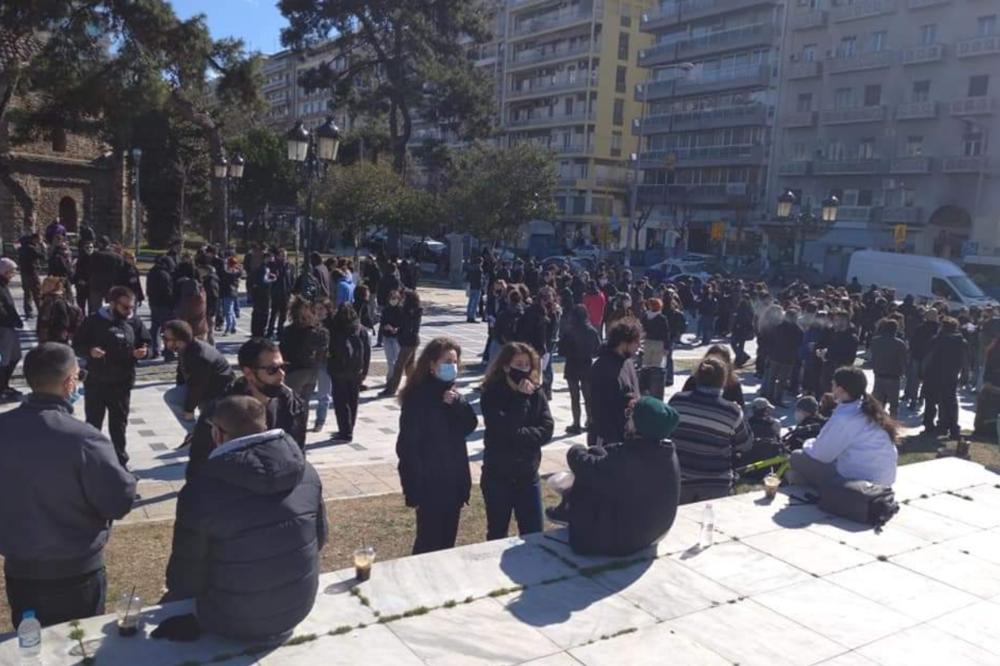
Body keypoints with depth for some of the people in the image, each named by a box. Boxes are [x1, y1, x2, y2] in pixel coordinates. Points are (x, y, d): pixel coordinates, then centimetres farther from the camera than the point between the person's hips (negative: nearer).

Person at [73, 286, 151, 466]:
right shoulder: (93, 321, -8)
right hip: (95, 382, -1)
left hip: (122, 384, 2)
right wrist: (89, 351, -24)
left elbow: (147, 343, 8)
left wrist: (143, 351, -14)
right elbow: (77, 345, -3)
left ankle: (120, 461, 24)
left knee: (119, 424, 12)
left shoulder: (135, 322, -1)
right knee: (93, 423, 12)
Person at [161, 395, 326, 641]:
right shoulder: (306, 471, -11)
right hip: (299, 607, 4)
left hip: (236, 622, -4)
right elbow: (320, 539, 3)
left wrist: (175, 589, 9)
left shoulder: (200, 491, -25)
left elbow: (184, 583, -15)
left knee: (172, 602, 24)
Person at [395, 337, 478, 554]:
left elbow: (470, 425, 1)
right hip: (430, 483, -7)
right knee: (429, 542, 3)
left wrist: (457, 403, -18)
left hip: (454, 480, 7)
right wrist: (415, 488, -19)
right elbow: (407, 445, -17)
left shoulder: (451, 394, 8)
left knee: (447, 540, 16)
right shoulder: (418, 397, -16)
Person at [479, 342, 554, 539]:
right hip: (497, 475, -3)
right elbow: (505, 430, -22)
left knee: (534, 534, 6)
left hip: (528, 474, 3)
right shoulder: (492, 395, -10)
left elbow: (547, 431, -6)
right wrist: (521, 398, -19)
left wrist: (518, 435, -18)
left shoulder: (537, 393, 1)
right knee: (497, 534, 10)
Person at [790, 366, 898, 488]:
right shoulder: (869, 409, 4)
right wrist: (817, 443, 19)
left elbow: (821, 454, -13)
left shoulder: (844, 418, -23)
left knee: (798, 457, -2)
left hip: (861, 482, -9)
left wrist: (808, 445, 8)